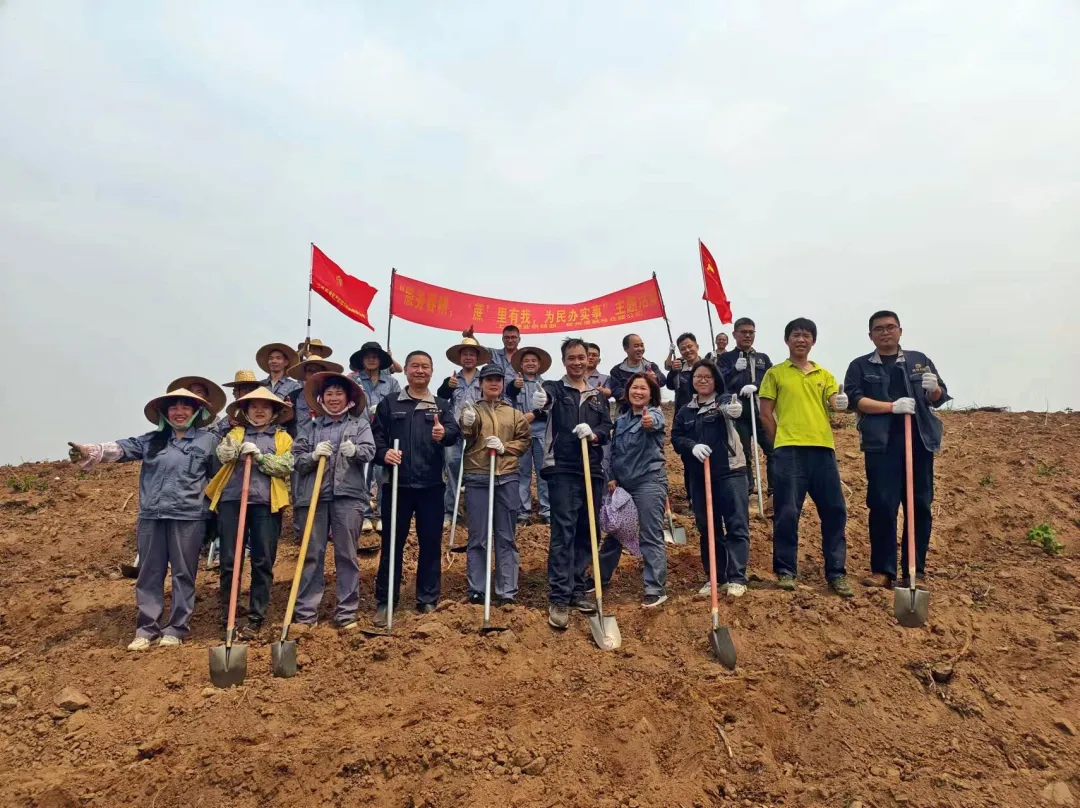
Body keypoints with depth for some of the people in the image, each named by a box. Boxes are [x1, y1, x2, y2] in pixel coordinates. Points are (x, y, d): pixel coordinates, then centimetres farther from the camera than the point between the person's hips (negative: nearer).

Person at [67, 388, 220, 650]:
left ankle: (176, 629, 12)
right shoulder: (151, 440, 9)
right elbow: (123, 448, -5)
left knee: (183, 574, 3)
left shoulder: (208, 441, 3)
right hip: (151, 517, 3)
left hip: (187, 518, -3)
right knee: (149, 574, 7)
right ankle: (146, 629, 15)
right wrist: (92, 451, -24)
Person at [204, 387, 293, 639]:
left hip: (266, 503, -1)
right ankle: (227, 616, 17)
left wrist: (260, 457, -12)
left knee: (263, 562, 2)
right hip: (232, 500, 1)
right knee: (230, 560, 3)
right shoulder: (236, 433, 17)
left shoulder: (283, 437, 12)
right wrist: (239, 447, -23)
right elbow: (222, 453, -3)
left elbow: (287, 466, -3)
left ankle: (256, 618, 11)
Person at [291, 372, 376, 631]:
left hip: (346, 495, -1)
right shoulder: (310, 427, 14)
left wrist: (355, 450, -24)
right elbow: (295, 459, 8)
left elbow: (370, 451, -4)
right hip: (313, 495, 1)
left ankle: (347, 613, 10)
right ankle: (305, 613, 12)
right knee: (312, 554, 5)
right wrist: (313, 456, -12)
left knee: (346, 554, 3)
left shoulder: (360, 424, 10)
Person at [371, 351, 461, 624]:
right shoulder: (388, 404, 8)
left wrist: (444, 434, -33)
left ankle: (428, 600, 19)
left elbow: (455, 432, -10)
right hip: (396, 484, 0)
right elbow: (376, 436, 2)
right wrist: (383, 453, -20)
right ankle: (384, 601, 17)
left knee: (431, 543, 7)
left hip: (431, 485, 1)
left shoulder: (442, 405, 8)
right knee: (392, 543, 6)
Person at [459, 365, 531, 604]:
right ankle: (476, 589, 11)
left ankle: (507, 590, 12)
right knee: (478, 536, 3)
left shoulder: (514, 413, 12)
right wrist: (467, 426, -25)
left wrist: (504, 447, -7)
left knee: (506, 536, 6)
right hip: (477, 479, -2)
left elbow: (525, 440, 10)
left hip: (507, 479, 2)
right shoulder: (472, 411, 6)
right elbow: (463, 442, -5)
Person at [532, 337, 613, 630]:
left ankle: (576, 591, 21)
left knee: (587, 532, 9)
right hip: (562, 470, -5)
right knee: (563, 533, -10)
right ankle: (558, 599, -7)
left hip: (592, 470, 5)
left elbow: (608, 428, 7)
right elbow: (545, 399, -22)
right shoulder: (555, 388, 3)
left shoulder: (599, 396, 17)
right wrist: (538, 403, -46)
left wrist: (594, 434, -16)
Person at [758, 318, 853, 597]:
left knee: (835, 510, 4)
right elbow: (766, 413, 4)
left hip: (823, 449, 4)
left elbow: (835, 404, 5)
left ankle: (836, 573, 15)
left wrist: (842, 404, -18)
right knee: (787, 513, -2)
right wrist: (781, 441, -1)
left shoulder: (824, 374, 18)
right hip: (789, 451, -3)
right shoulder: (775, 373, 7)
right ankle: (785, 571, 10)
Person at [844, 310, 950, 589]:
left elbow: (940, 398, 14)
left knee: (919, 506, 3)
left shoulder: (919, 360, 16)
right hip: (880, 443, -2)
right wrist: (892, 406, -16)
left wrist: (934, 389, -9)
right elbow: (855, 399, -5)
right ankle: (882, 570, 3)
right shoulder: (860, 366, 9)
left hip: (919, 441, 2)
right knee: (882, 506, -5)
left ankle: (916, 571, 11)